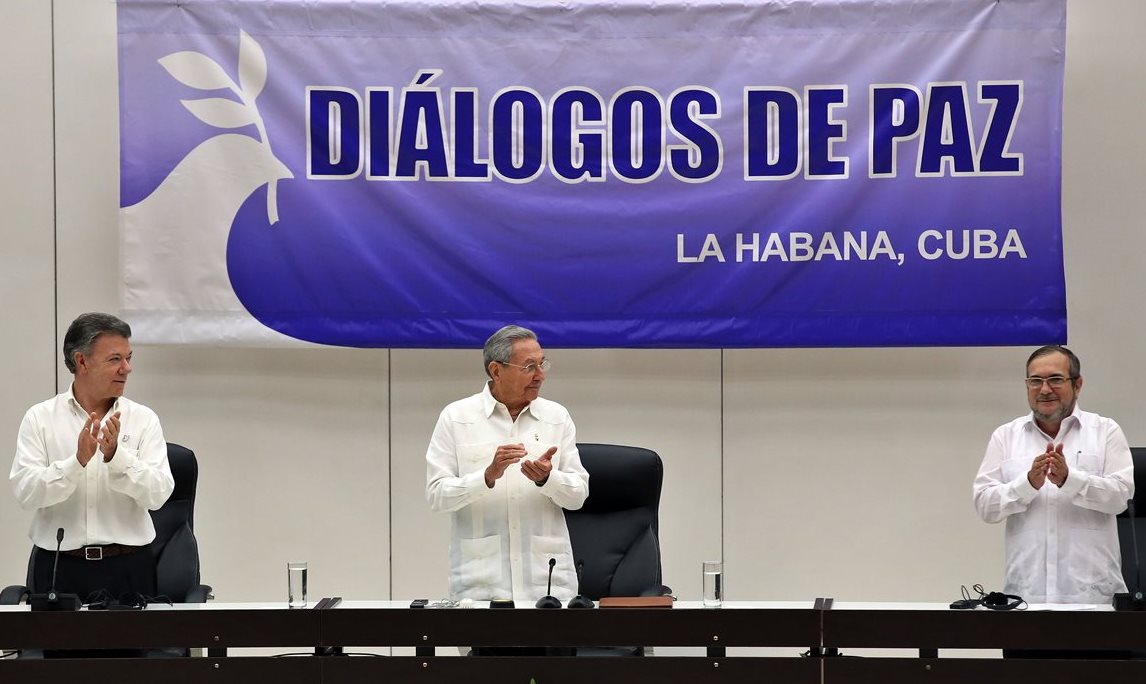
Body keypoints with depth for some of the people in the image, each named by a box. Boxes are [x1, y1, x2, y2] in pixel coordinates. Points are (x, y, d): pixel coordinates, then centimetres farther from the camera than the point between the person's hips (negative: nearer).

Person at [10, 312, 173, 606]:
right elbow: (26, 493, -10)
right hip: (60, 568, -1)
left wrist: (115, 456, -22)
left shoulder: (143, 419, 3)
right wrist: (78, 461, -24)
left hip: (128, 568, 1)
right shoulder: (40, 418, 2)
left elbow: (158, 493, -8)